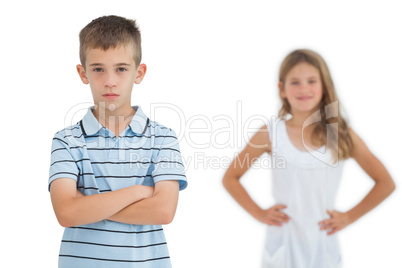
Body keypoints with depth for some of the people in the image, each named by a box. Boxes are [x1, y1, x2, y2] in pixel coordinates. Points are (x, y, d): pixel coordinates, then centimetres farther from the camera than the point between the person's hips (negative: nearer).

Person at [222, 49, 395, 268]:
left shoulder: (341, 134, -3)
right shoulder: (271, 133, -4)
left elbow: (386, 183, 4)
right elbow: (230, 178, 5)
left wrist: (349, 217, 1)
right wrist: (258, 213, -1)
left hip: (323, 247, 1)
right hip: (283, 246, 0)